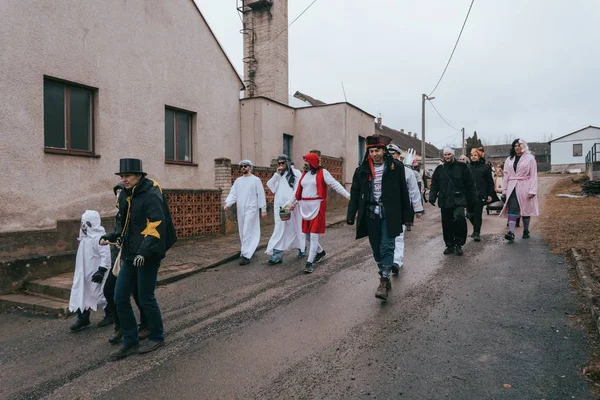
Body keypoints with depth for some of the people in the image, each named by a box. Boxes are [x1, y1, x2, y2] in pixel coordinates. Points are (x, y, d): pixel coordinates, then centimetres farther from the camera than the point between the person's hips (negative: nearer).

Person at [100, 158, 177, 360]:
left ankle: (157, 337, 24)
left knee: (146, 298, 3)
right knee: (120, 297, 8)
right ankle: (130, 341, 22)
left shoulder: (151, 196, -15)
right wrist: (110, 237, 8)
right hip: (130, 256, 9)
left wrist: (145, 251, -32)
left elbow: (156, 225, -24)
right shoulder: (129, 196, 13)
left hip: (147, 257, -9)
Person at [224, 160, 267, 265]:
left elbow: (261, 195, -3)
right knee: (242, 232, 12)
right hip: (240, 210, 6)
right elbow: (232, 193, 7)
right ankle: (250, 250, 28)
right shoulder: (238, 180, 12)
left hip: (251, 209, -6)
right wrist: (227, 203, -10)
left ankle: (246, 255, -12)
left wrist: (263, 209, -6)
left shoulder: (256, 180, -2)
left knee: (247, 232, -12)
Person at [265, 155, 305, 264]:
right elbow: (270, 186, 6)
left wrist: (290, 203, -15)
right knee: (280, 228, -3)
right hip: (279, 205, 4)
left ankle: (301, 248, 28)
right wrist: (277, 174, -2)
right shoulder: (278, 175, 16)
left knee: (296, 227, 7)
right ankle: (277, 253, -8)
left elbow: (298, 190, -6)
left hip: (291, 205, -4)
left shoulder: (296, 173, 1)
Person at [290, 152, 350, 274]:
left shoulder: (322, 172, -6)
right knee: (307, 233, 13)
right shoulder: (304, 174, 13)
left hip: (317, 206, -7)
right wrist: (294, 203, 28)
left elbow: (335, 185, -13)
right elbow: (299, 190, 23)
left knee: (314, 235, -6)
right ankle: (321, 252, 36)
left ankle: (310, 262, -1)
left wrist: (348, 195, -22)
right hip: (305, 207, 7)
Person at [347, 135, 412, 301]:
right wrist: (351, 216, -3)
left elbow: (403, 192, 2)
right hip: (371, 214, 3)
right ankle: (385, 278, 24)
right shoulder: (362, 170, 3)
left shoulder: (396, 167, -2)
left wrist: (406, 214, 1)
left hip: (389, 214, -3)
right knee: (376, 249, 9)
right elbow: (355, 194, 4)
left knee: (387, 247, -8)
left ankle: (384, 281, -5)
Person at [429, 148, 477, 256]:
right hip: (445, 202, 3)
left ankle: (458, 244, -6)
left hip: (458, 200, -3)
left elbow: (470, 184, 3)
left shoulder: (461, 167, 3)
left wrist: (472, 200, 0)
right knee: (447, 225, 7)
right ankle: (449, 245, 22)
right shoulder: (439, 169, 12)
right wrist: (432, 197, -3)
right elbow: (434, 185, 12)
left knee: (459, 218, -23)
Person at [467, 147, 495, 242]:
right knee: (470, 214, 4)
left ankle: (477, 233, 6)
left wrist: (490, 194, 0)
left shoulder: (485, 167, 2)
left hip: (480, 195, -3)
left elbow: (490, 182, 4)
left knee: (478, 214, -2)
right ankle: (476, 229, 28)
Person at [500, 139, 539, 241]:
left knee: (526, 210, 9)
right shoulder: (509, 160, 12)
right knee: (512, 209, -10)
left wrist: (532, 190, -12)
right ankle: (511, 233, -18)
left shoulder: (530, 159, 0)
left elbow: (533, 176, -4)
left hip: (524, 188, -2)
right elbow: (506, 176, 12)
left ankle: (526, 231, 23)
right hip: (512, 188, 2)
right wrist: (504, 190, 8)